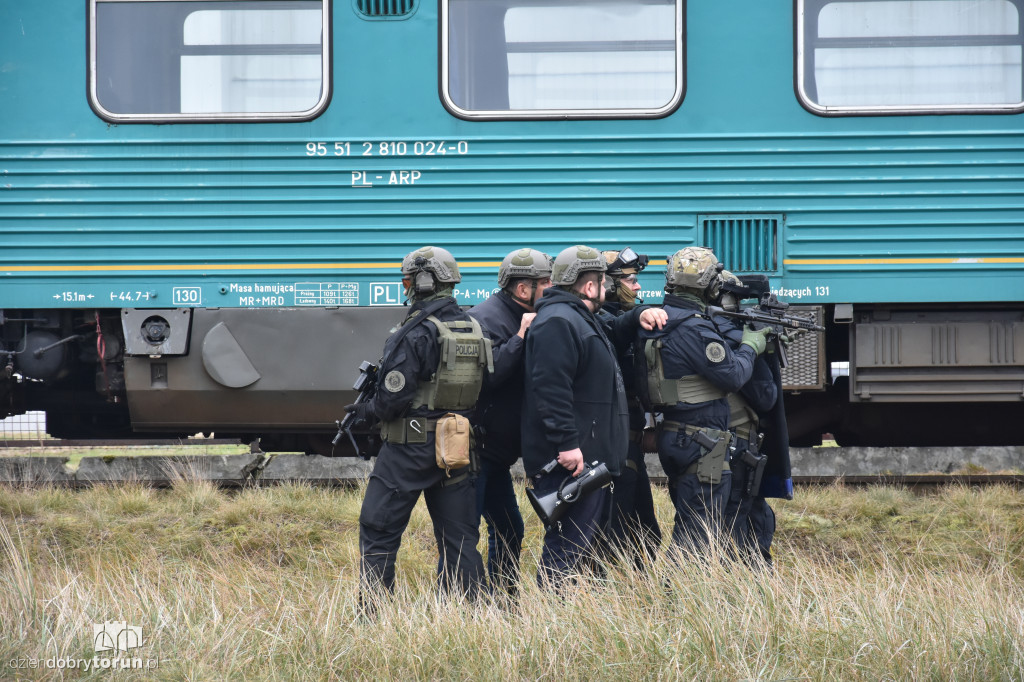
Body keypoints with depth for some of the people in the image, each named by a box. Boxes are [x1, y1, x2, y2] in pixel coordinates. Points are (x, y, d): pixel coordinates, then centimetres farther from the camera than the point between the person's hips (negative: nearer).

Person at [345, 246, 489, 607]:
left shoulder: (416, 333, -17)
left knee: (378, 533, 4)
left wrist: (366, 410, 1)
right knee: (459, 537, 10)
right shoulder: (473, 329, 7)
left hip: (412, 446, -7)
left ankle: (372, 616, 4)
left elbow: (393, 399, -19)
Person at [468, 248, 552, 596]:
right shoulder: (486, 318, -16)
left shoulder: (522, 320, 14)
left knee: (508, 529, 15)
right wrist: (520, 338, -27)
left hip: (496, 449, 10)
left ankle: (505, 599, 24)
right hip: (473, 446, -10)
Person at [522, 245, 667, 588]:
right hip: (570, 458, -12)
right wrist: (567, 444, -29)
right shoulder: (558, 322, -15)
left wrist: (638, 316, 21)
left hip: (587, 457, 12)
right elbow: (550, 387, -25)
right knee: (568, 545, -12)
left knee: (587, 538, 17)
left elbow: (612, 336, 42)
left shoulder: (580, 319, 22)